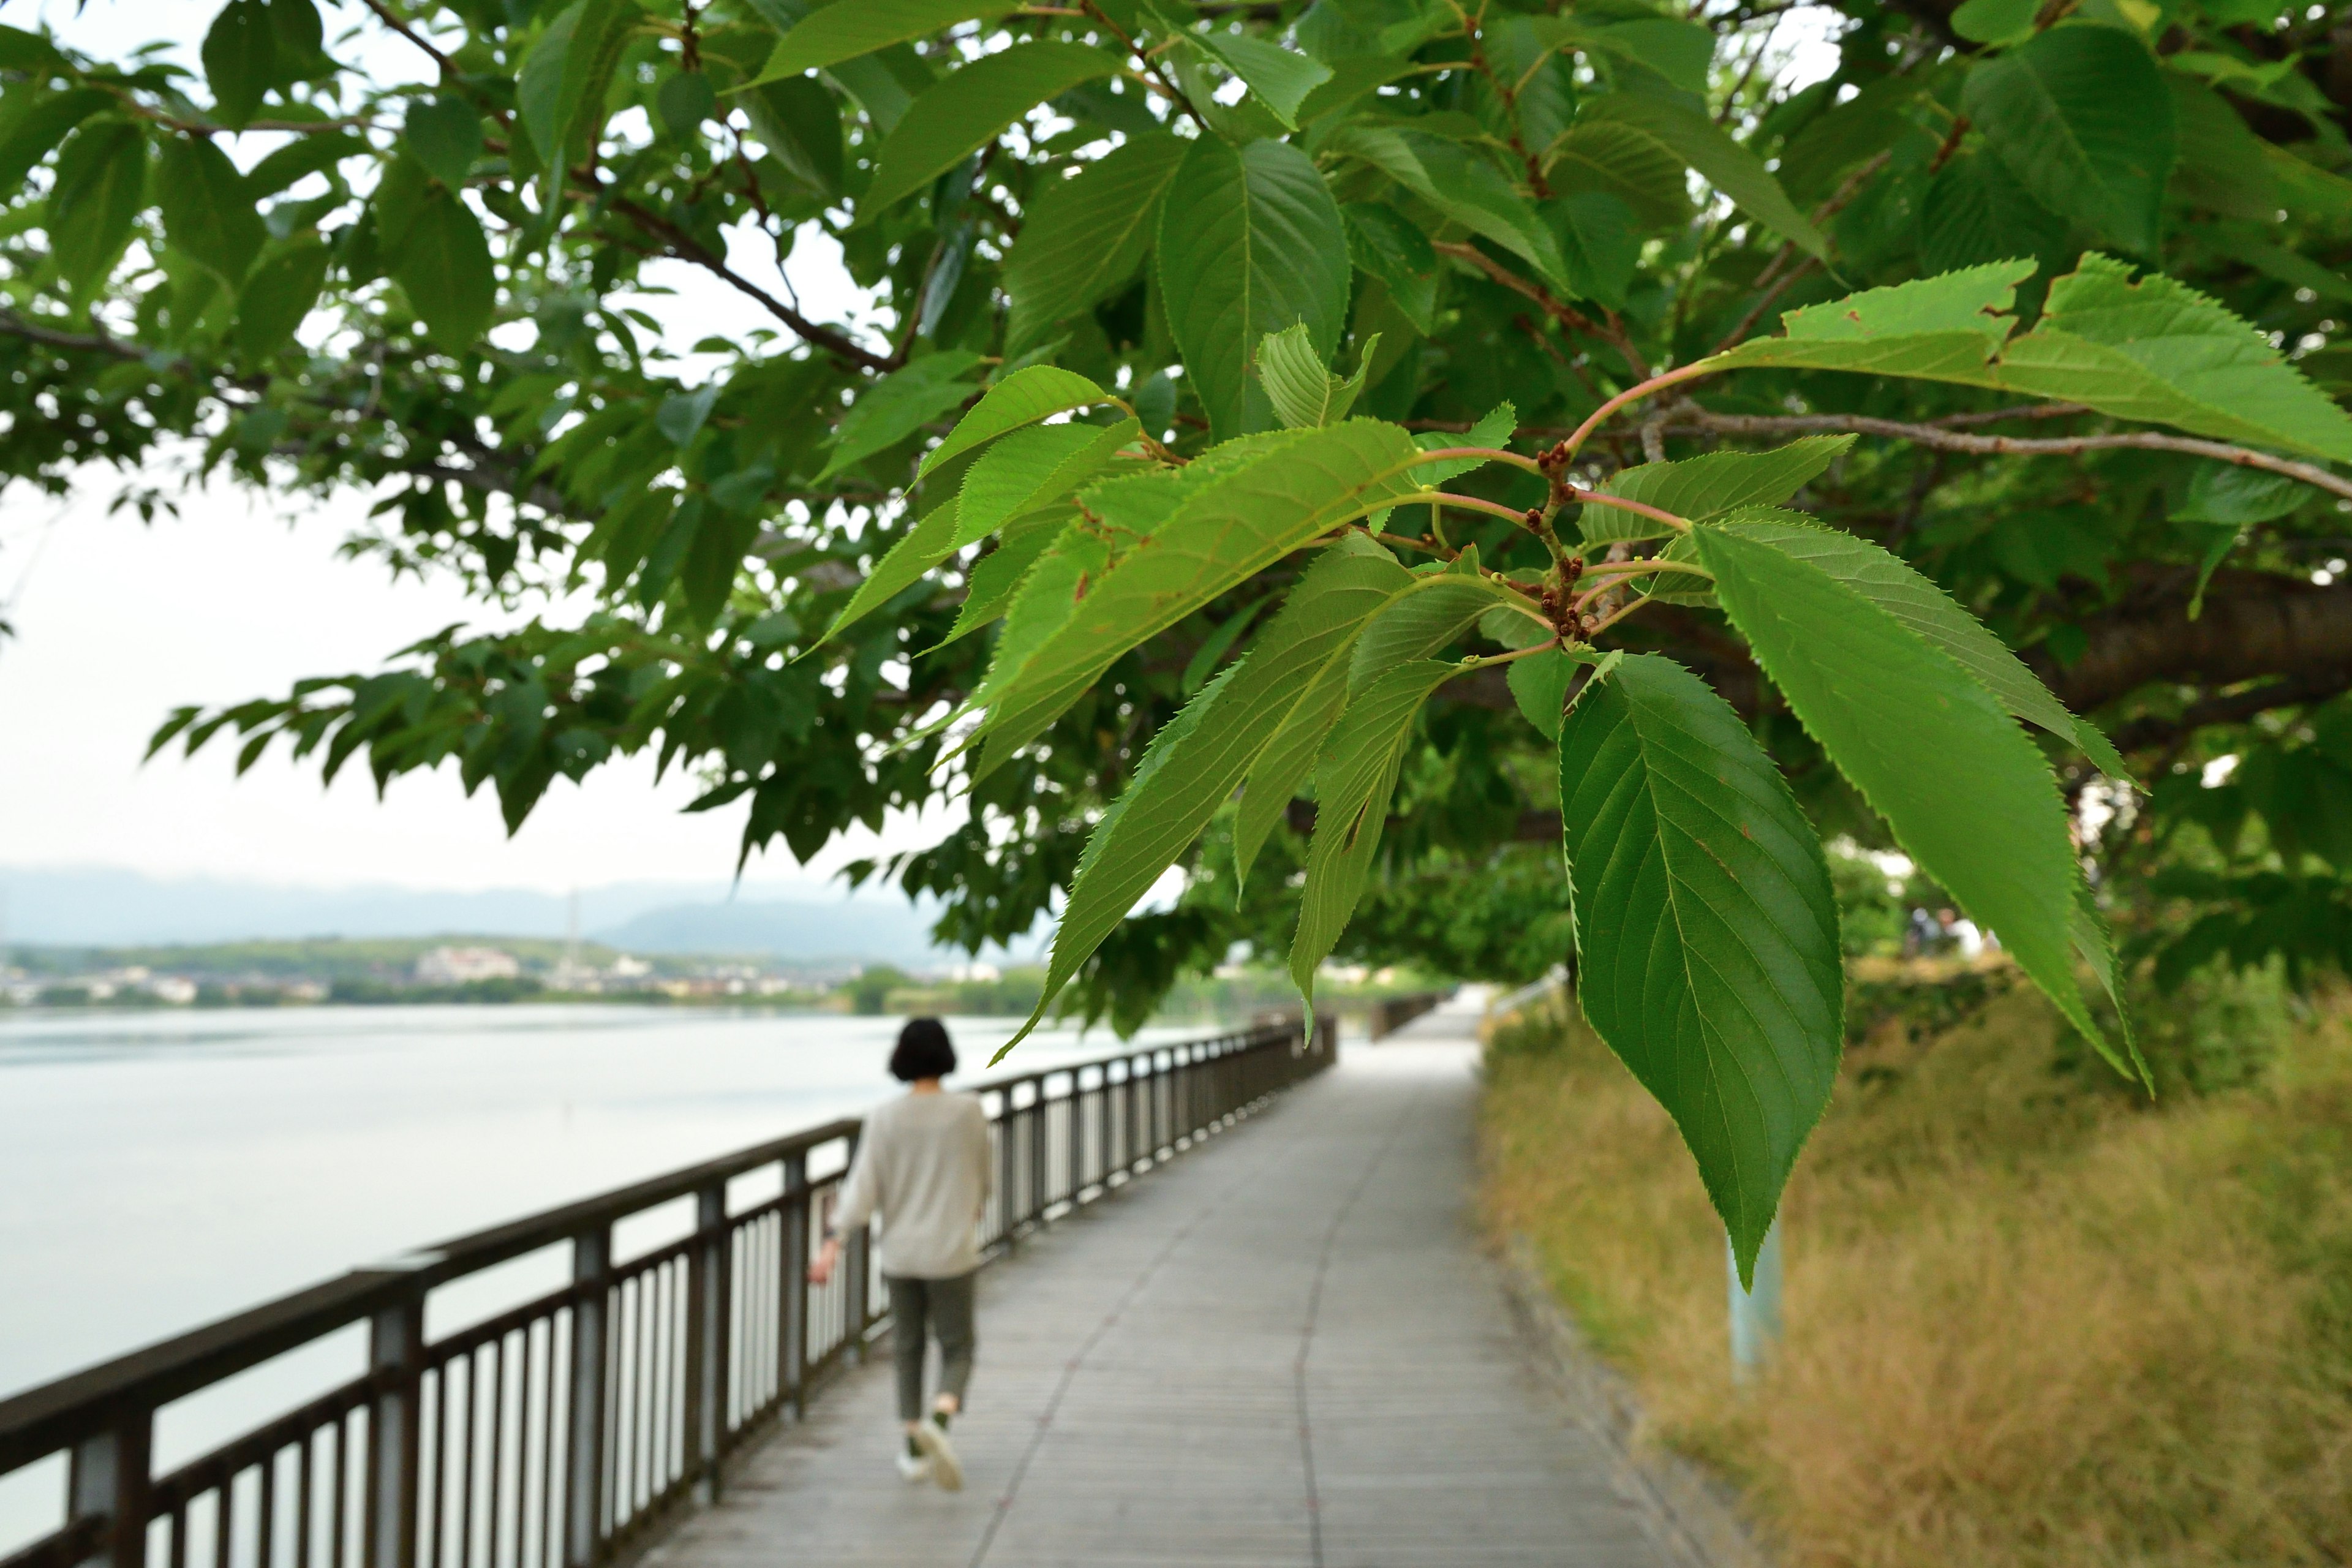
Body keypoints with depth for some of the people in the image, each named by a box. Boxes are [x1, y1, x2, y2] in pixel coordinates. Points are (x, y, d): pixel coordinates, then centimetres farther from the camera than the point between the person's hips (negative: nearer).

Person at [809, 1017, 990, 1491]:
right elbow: (981, 1178, 4)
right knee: (957, 1347, 9)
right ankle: (940, 1417, -19)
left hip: (901, 1251, 2)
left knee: (908, 1348, 16)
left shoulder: (885, 1118, -6)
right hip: (952, 1250, -2)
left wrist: (833, 1241, -13)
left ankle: (915, 1452, 21)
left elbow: (864, 1186, -12)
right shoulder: (969, 1112, -8)